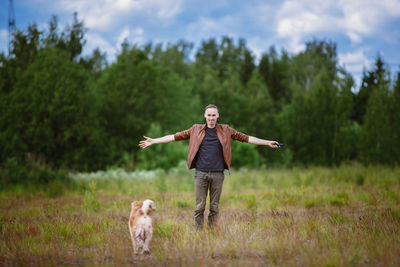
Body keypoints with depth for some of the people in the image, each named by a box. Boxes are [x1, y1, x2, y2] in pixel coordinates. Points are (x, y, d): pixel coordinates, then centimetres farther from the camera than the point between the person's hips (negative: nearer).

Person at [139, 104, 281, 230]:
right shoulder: (196, 130, 8)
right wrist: (153, 141, 3)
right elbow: (176, 136, 8)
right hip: (201, 173, 0)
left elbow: (245, 138, 10)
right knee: (199, 206, -1)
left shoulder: (225, 130, 9)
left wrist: (267, 142, 7)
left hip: (217, 174, 1)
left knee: (214, 207, 5)